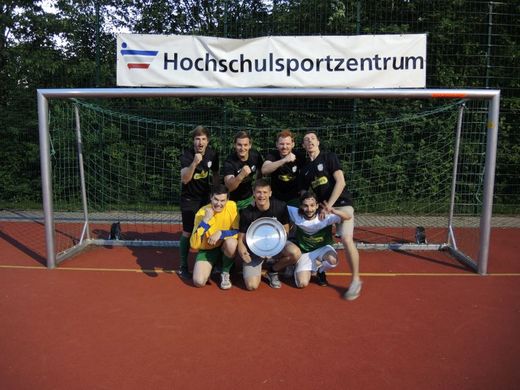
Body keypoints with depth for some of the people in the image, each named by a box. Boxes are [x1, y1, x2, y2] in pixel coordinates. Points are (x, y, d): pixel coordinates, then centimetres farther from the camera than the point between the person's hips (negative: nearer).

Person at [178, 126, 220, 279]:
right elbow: (184, 179, -30)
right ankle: (183, 267, 9)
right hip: (189, 199, -4)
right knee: (187, 232, -4)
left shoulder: (213, 155, -5)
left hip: (205, 197, 4)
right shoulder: (187, 155, -18)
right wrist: (194, 163, -43)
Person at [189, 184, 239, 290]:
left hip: (224, 247, 1)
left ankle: (225, 273, -6)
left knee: (231, 242, -34)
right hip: (207, 249, -1)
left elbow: (238, 231, -13)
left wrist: (221, 233, -29)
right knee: (199, 282, -20)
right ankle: (212, 267, 16)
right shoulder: (201, 213, -20)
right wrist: (205, 220, -35)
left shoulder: (232, 206, -16)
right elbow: (194, 245, -26)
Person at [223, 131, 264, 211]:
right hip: (235, 201, -4)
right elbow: (229, 187, -36)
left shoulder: (255, 155, -12)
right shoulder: (229, 161, -26)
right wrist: (241, 175, -52)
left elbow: (260, 170, 9)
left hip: (251, 197, 4)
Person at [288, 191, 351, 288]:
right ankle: (309, 270, 22)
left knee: (332, 260, -37)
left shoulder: (325, 216, -23)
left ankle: (320, 271, 3)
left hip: (323, 248, 0)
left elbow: (347, 217, -33)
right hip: (305, 253, 1)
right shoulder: (296, 214, -18)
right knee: (302, 284, -17)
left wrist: (332, 210, -48)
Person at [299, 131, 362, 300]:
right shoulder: (305, 168, 12)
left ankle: (356, 280, -10)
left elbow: (340, 182, -12)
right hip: (322, 206, 7)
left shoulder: (329, 157, -4)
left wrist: (329, 204, -16)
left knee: (346, 239, -21)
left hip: (341, 203, -6)